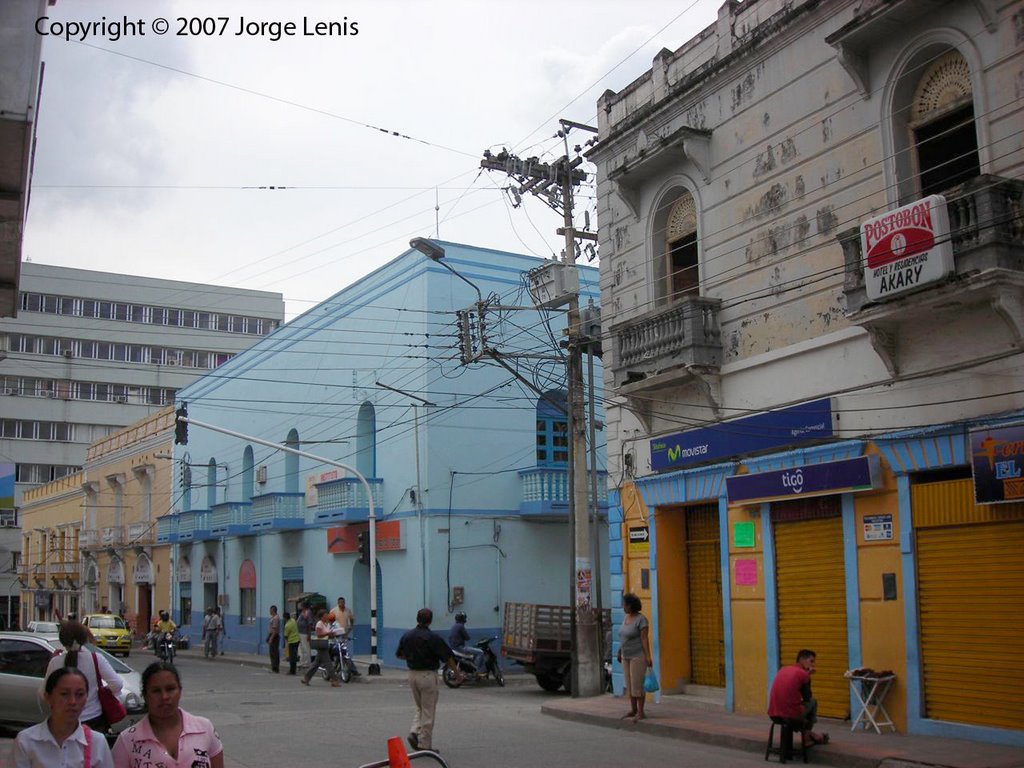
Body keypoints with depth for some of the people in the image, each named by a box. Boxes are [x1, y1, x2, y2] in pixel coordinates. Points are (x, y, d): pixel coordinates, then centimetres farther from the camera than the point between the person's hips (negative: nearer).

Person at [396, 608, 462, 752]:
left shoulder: (407, 636, 1)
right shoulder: (433, 637, -15)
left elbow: (399, 655, 13)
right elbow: (447, 657, -12)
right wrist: (457, 673, 1)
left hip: (412, 674, 6)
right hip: (427, 675, -5)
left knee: (420, 708, 20)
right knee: (428, 711, 3)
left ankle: (414, 732, 0)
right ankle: (425, 745, 6)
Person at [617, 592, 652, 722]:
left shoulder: (641, 619, -17)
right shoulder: (626, 617, 8)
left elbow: (645, 639, -20)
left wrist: (648, 657, -24)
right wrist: (620, 652, 20)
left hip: (638, 656, -8)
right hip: (627, 656, 8)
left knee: (637, 685, -7)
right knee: (630, 684, 10)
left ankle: (641, 712, 1)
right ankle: (633, 710, 19)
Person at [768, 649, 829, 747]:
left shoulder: (782, 670, 13)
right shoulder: (803, 674, -6)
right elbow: (807, 698, 5)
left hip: (774, 715, 6)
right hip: (792, 717, -6)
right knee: (813, 701, 22)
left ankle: (808, 735, 43)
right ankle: (807, 734, 37)